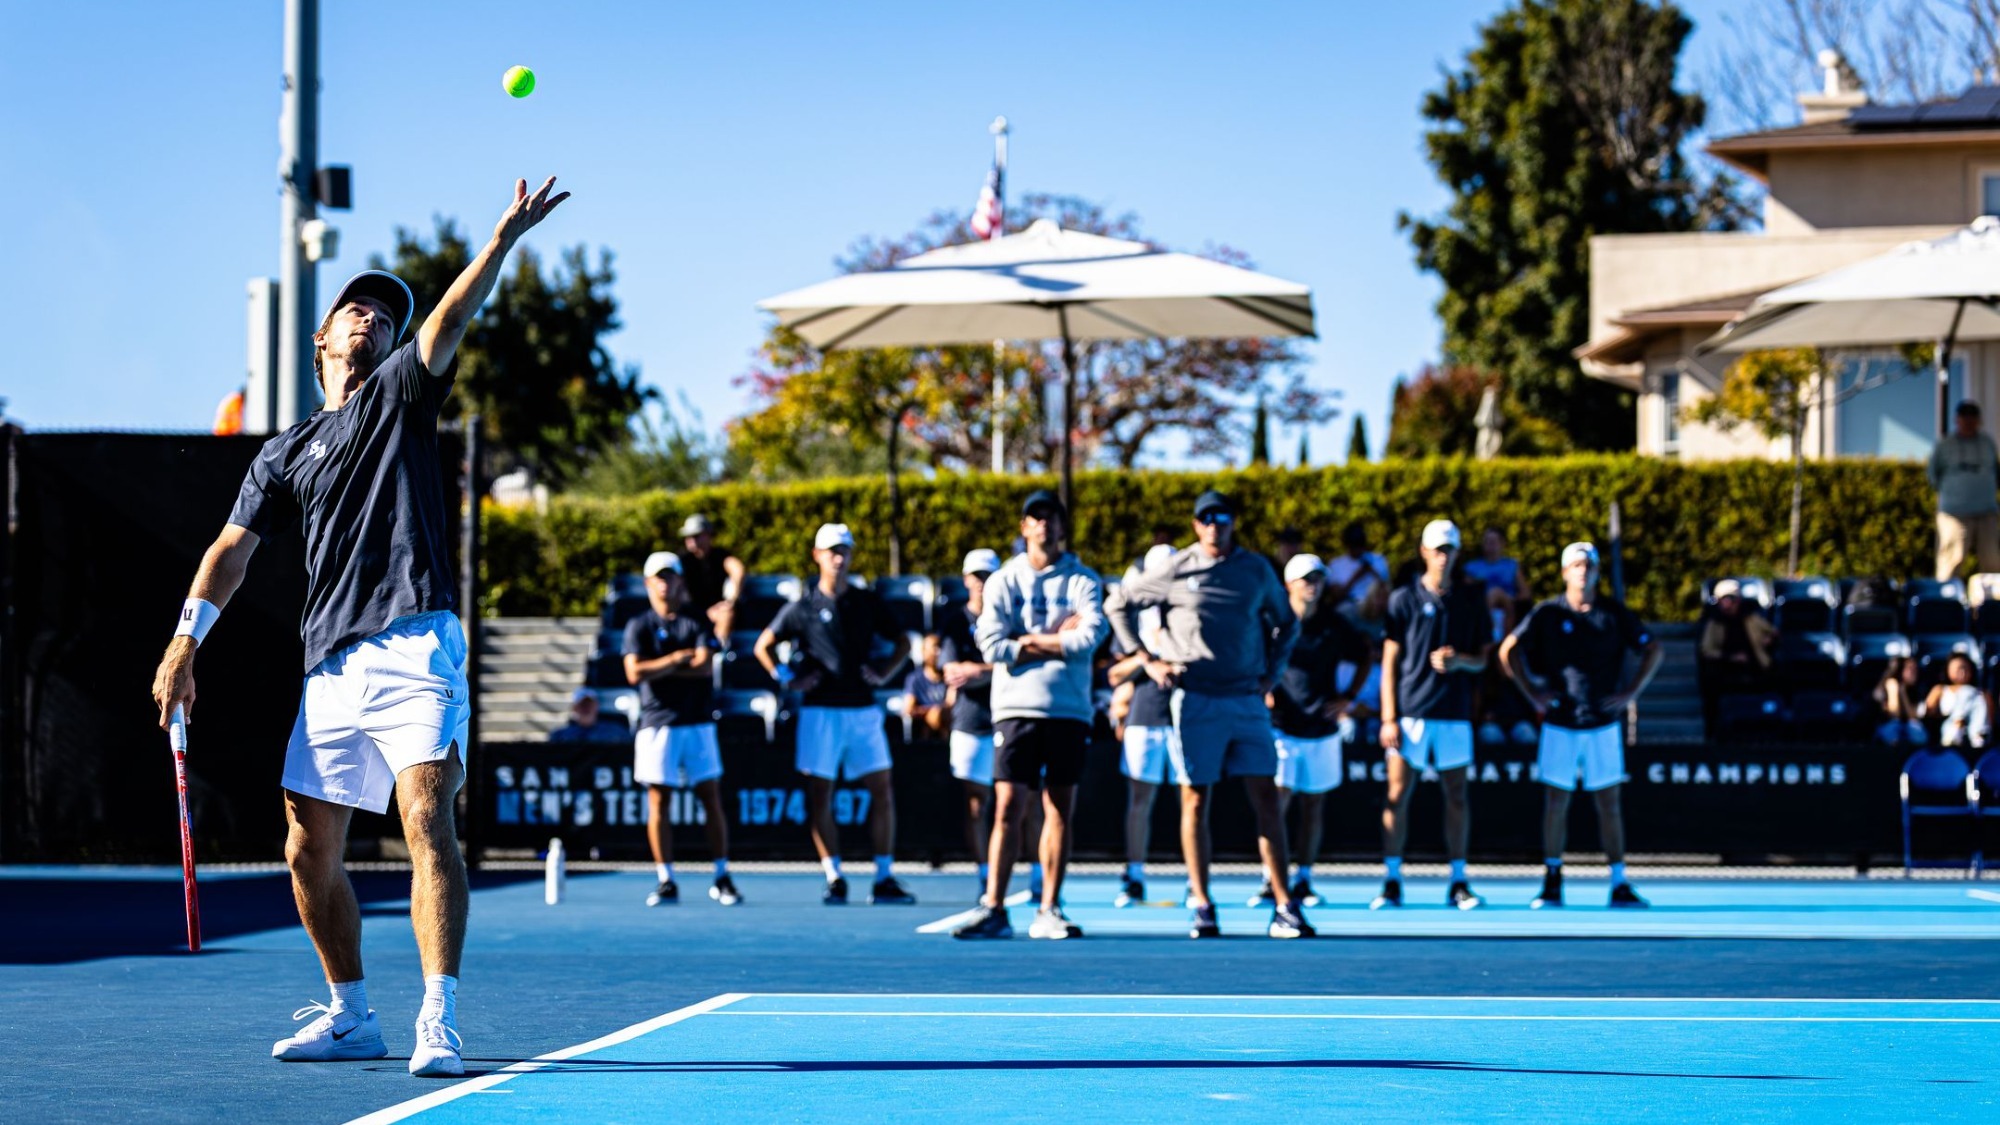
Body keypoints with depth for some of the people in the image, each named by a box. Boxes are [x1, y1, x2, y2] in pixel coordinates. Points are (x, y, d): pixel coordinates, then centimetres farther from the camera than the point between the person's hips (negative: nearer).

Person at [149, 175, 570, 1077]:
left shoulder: (399, 396, 13)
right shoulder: (285, 454, 22)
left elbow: (445, 325, -3)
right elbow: (234, 546, 15)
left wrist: (504, 239, -19)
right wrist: (186, 639, 1)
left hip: (415, 647, -5)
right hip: (331, 667, 5)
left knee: (427, 821, -17)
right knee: (309, 850, 6)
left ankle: (438, 1022, -23)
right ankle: (350, 1015, 21)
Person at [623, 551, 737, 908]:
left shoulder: (697, 624, 8)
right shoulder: (639, 627, 6)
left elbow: (705, 666, -8)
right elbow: (634, 673, -9)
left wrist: (658, 669, -9)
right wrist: (676, 659, -10)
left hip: (698, 723, 1)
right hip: (657, 725, -1)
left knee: (711, 800, -1)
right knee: (658, 803, -3)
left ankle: (722, 879, 5)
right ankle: (666, 882, 1)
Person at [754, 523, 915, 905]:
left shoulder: (867, 603, 8)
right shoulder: (802, 608, 2)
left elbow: (901, 641, 19)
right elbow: (764, 645, 11)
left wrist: (883, 673, 5)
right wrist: (787, 679, 0)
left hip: (863, 709, 2)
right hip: (820, 712, -2)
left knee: (882, 790, -2)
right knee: (819, 797, -2)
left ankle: (885, 879, 3)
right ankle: (834, 879, 6)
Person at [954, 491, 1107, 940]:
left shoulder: (1082, 580, 6)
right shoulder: (1004, 582, 8)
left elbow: (1090, 637, -10)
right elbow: (992, 646, -5)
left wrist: (1030, 641, -6)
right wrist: (1056, 641, -6)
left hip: (1068, 709, 0)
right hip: (1016, 706, 0)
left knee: (1060, 810, 1)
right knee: (1008, 808, -5)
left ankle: (1049, 911, 5)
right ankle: (993, 910, -6)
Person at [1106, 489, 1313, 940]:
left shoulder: (1256, 570, 9)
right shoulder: (1177, 571, 2)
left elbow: (1286, 622, 24)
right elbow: (1117, 604, 10)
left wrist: (1272, 673, 11)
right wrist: (1148, 660, 4)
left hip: (1248, 700, 2)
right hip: (1196, 700, -2)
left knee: (1266, 801, -3)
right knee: (1196, 802, 0)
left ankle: (1284, 907, -3)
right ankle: (1201, 907, 6)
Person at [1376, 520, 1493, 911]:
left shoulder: (1471, 600, 9)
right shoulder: (1404, 600, 3)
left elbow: (1483, 658, 13)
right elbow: (1389, 661, 2)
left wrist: (1459, 660, -11)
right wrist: (1388, 718, -5)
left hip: (1454, 714, 2)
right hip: (1410, 712, -2)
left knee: (1456, 795, 3)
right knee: (1398, 794, -3)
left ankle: (1458, 882, 8)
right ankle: (1391, 882, 2)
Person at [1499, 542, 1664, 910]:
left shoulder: (1614, 613, 2)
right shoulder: (1548, 614, 0)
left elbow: (1653, 650, 10)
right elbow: (1508, 651, 5)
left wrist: (1632, 690, 0)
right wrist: (1532, 692, -2)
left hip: (1603, 724, 1)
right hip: (1560, 724, -1)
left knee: (1609, 803, 2)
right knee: (1556, 801, 2)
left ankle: (1620, 885, 3)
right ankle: (1551, 883, 10)